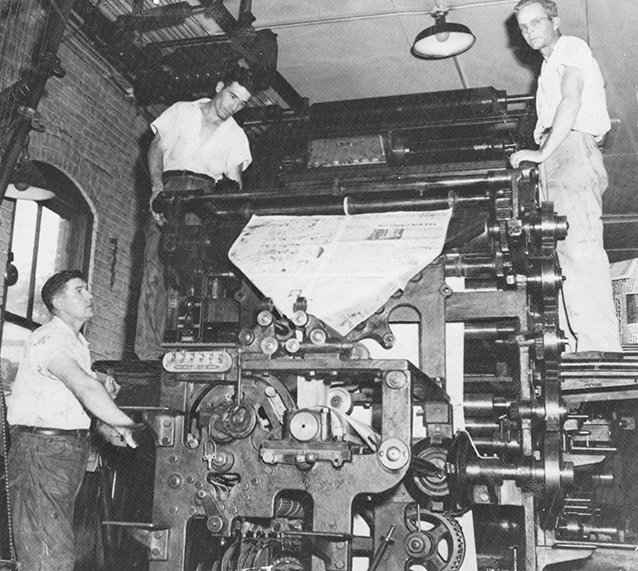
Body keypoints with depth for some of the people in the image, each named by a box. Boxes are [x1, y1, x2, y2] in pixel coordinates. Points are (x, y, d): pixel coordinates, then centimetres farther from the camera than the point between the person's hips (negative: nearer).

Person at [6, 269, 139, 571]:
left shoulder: (78, 341, 17)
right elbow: (85, 388, -29)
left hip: (72, 449, 10)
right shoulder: (50, 339, -16)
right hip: (41, 447, -10)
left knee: (61, 544, 15)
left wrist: (102, 383, 2)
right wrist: (127, 426, -28)